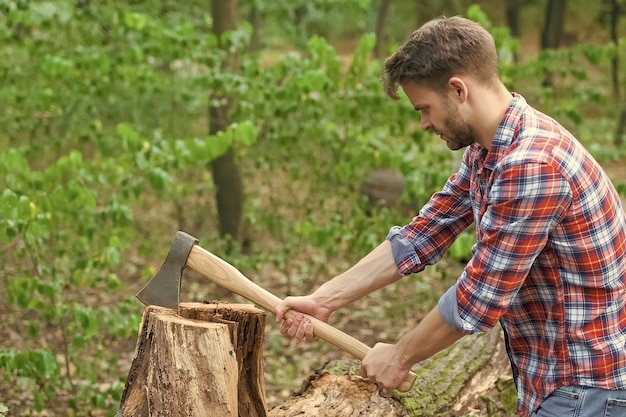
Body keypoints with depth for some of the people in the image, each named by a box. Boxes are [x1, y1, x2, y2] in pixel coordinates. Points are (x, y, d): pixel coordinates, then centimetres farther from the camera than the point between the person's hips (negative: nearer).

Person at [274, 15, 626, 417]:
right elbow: (422, 237, 8)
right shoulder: (485, 150, 5)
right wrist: (324, 299, 3)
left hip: (587, 383, -9)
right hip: (555, 370, 9)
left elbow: (479, 297, -22)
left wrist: (401, 357, -8)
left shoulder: (531, 165, -27)